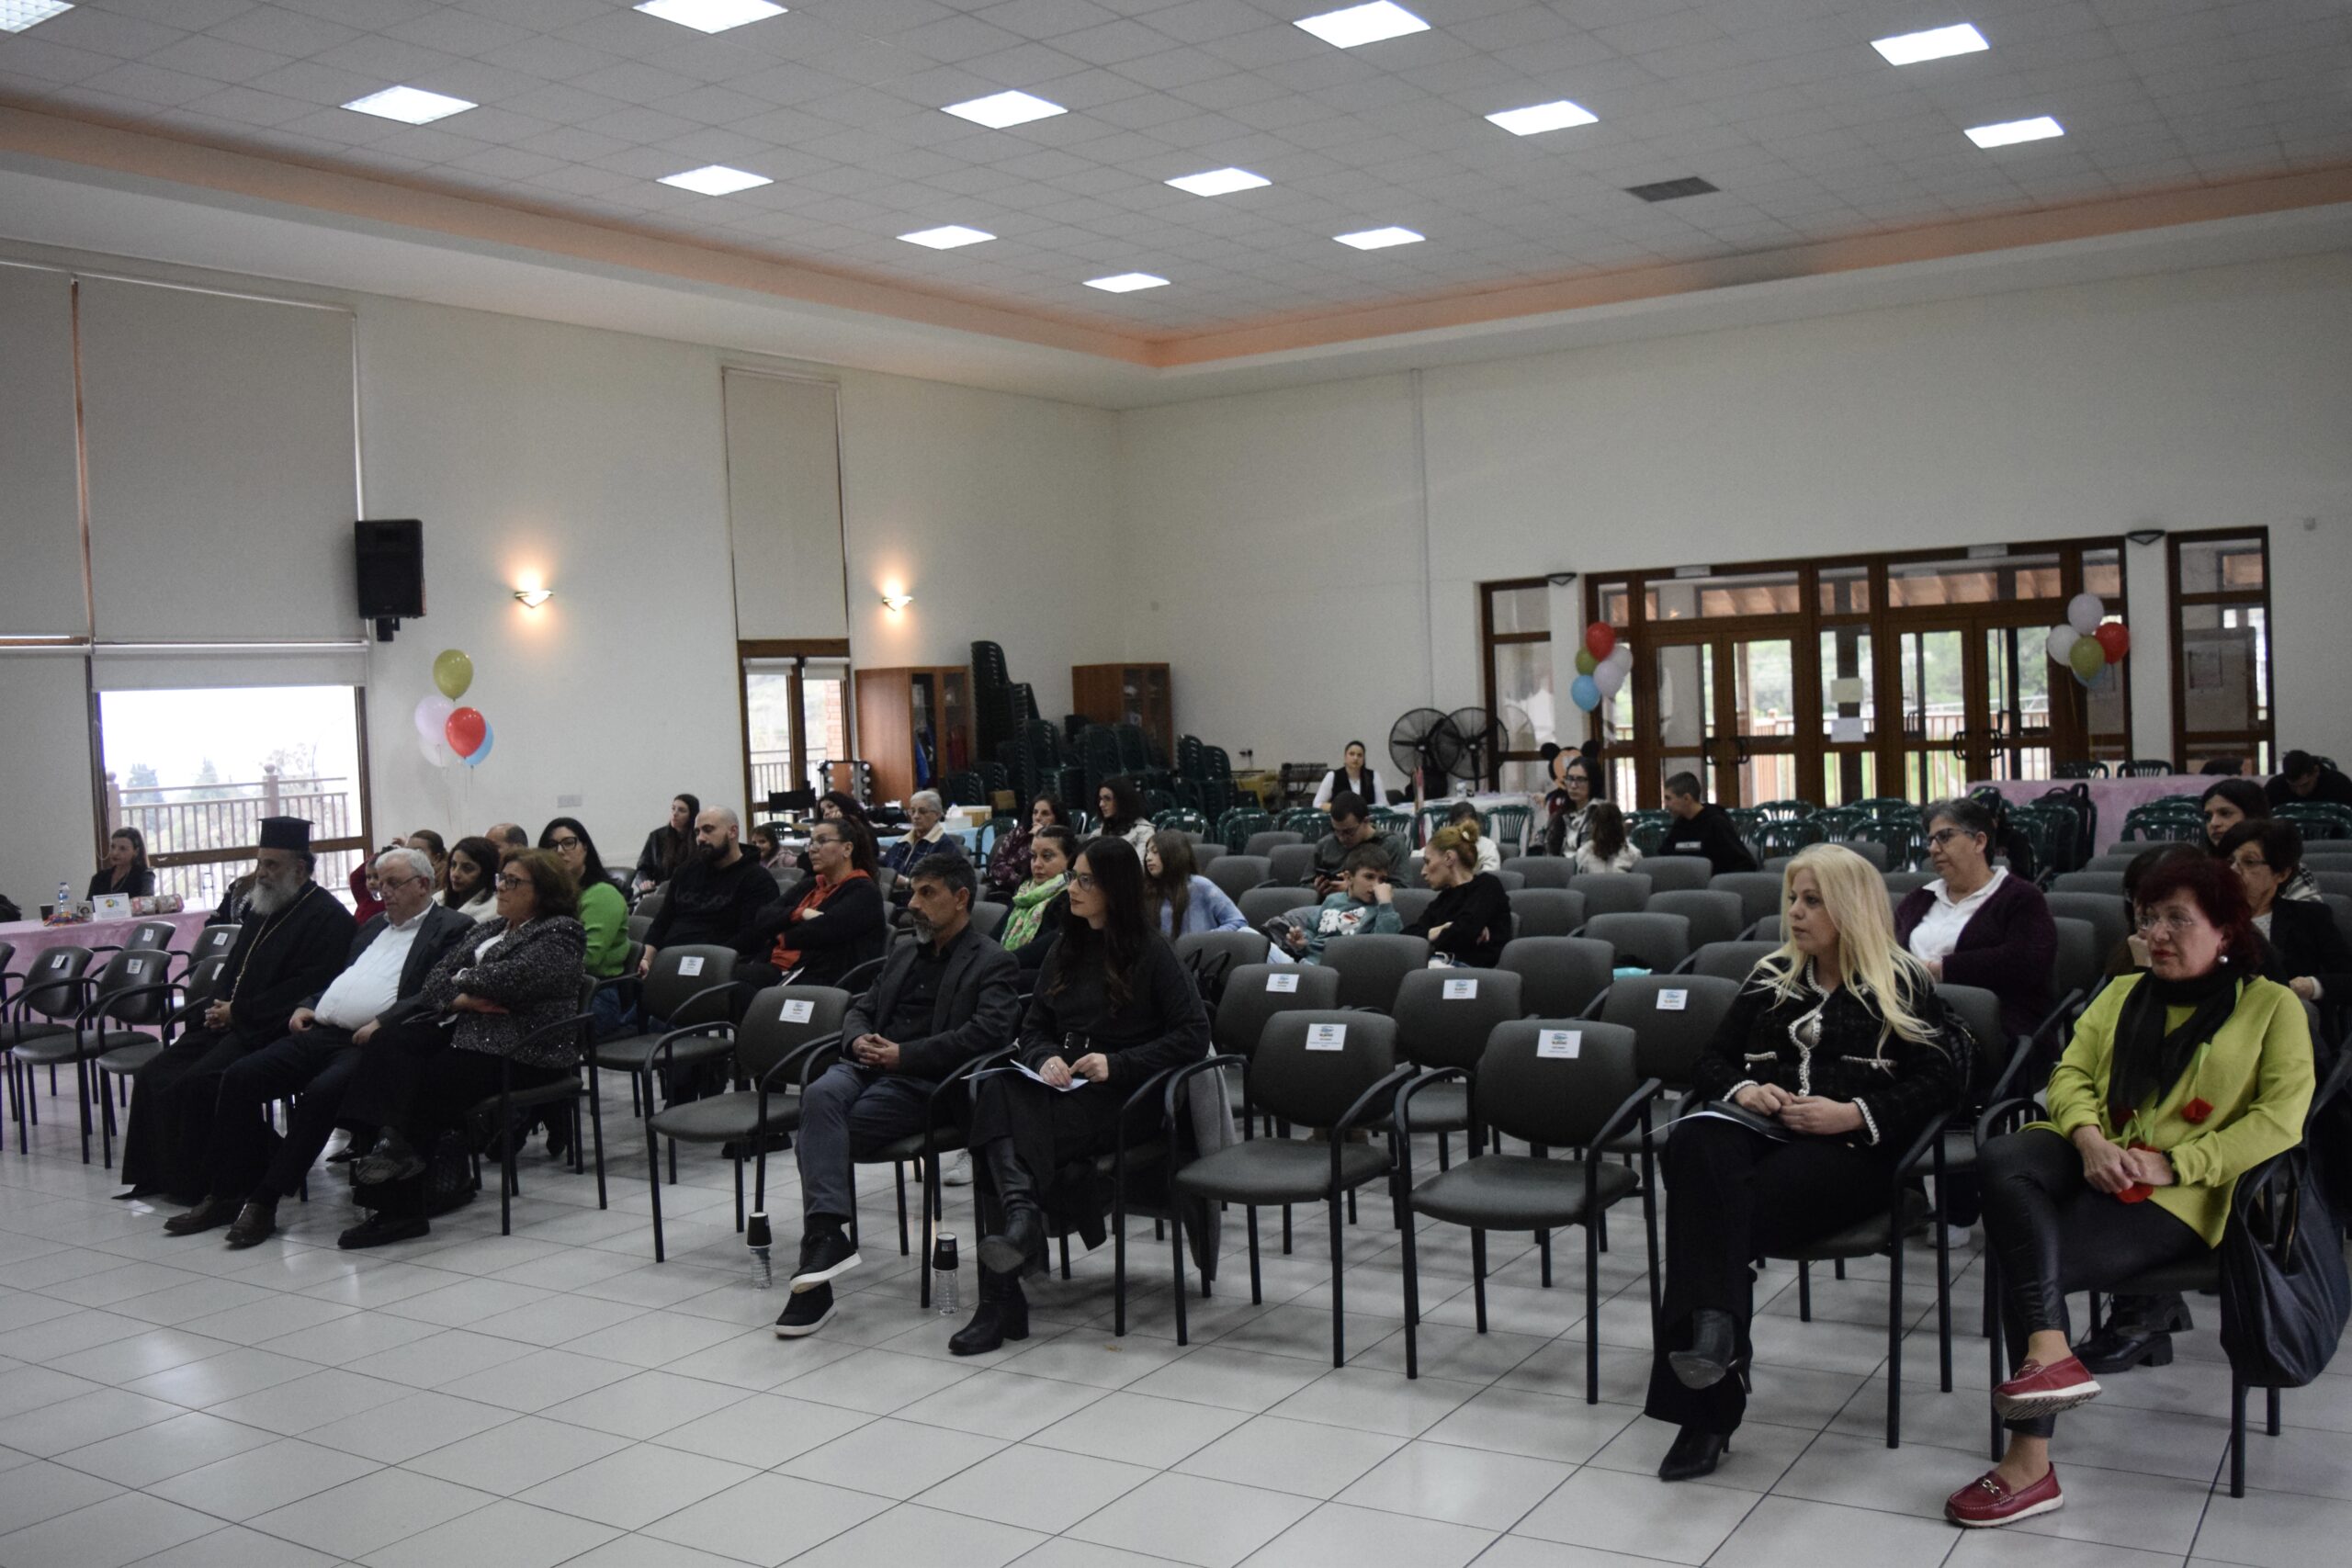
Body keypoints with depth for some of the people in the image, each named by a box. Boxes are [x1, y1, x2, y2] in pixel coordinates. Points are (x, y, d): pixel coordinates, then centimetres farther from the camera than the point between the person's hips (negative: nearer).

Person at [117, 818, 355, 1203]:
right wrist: (220, 1006, 4)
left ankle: (193, 1186, -8)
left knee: (195, 1084, -23)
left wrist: (239, 1012, -16)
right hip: (228, 1022, 9)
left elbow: (307, 988, -19)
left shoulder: (326, 916, -12)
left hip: (269, 1032, -9)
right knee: (153, 1076, -1)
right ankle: (157, 1175, 10)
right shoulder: (260, 905, 16)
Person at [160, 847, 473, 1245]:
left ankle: (265, 1200, -20)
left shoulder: (452, 929, 0)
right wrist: (307, 1005, 13)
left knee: (322, 1091, -32)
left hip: (371, 1043, -8)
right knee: (239, 1077, -8)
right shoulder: (374, 926, 27)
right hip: (321, 1032, 8)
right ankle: (225, 1194, -1)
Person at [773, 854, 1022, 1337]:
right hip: (867, 1067, 6)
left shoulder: (994, 965, 3)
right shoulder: (904, 953, 27)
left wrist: (903, 1055, -16)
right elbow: (860, 1008, 28)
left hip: (922, 1085, -5)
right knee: (819, 1097, -31)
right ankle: (827, 1235, -39)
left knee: (817, 1136, -27)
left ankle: (822, 1243, -20)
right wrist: (860, 1039, 1)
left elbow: (987, 1032, -13)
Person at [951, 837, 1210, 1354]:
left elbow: (1194, 1035, -6)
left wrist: (1117, 1064, -14)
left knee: (1011, 1129, -31)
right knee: (995, 1090, -29)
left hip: (1123, 1097, -5)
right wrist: (1045, 1058, -4)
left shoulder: (1151, 953, 0)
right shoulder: (1066, 950, 19)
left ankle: (1001, 1298, -37)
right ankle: (1022, 1216, -44)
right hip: (1061, 1085, 5)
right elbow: (1033, 1028, 20)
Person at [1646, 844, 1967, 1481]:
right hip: (1761, 1127, 4)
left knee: (1731, 1208, -35)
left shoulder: (1902, 986, 13)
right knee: (1697, 1142, -36)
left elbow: (1942, 1081, 1)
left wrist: (1854, 1114, -12)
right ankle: (1708, 1332, -49)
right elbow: (1710, 1062, 25)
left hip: (1849, 1149, -3)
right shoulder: (1772, 977, 26)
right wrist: (1744, 1089, 1)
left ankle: (1707, 1408, -36)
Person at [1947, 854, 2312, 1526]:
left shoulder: (2272, 1005, 7)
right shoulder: (2121, 994, 22)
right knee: (2000, 1159, -32)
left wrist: (2174, 1164, -16)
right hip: (2096, 1163, 5)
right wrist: (2089, 1138, -11)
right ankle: (2050, 1354, -43)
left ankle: (2031, 1464, -20)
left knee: (2027, 1265, -27)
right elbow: (2071, 1074, 12)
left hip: (2179, 1194, -5)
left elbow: (2281, 1121, -5)